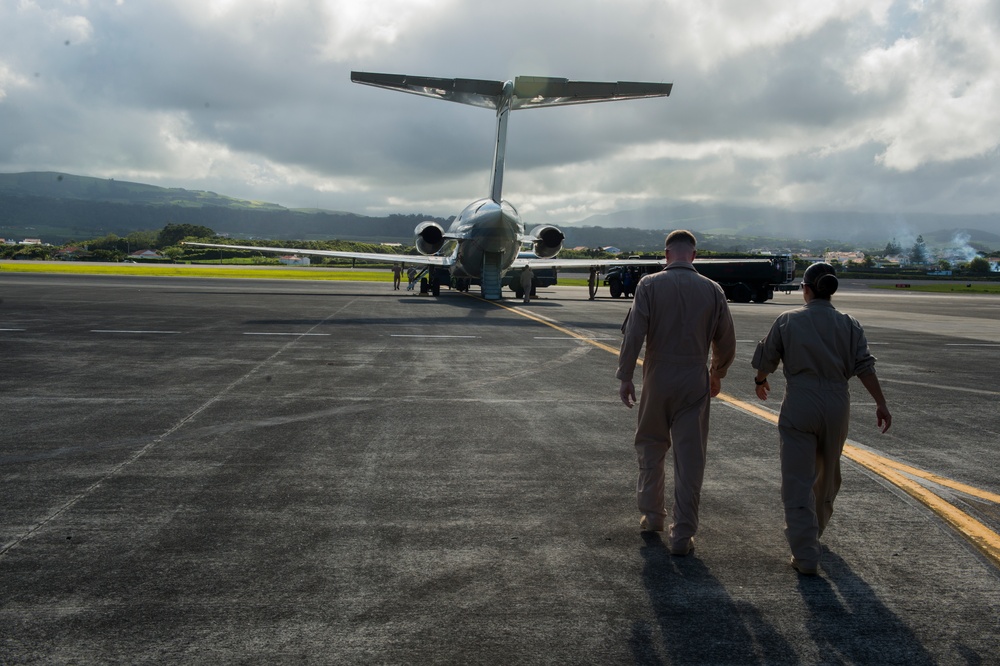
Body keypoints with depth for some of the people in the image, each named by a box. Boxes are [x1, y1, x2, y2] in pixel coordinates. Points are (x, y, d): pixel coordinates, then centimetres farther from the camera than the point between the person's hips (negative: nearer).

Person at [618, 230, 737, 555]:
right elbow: (726, 341, 7)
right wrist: (717, 374, 23)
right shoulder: (712, 290, 0)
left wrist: (625, 377, -6)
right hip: (695, 382, 1)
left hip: (657, 379, -1)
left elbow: (634, 333, -12)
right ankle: (682, 534, 6)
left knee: (651, 448, 18)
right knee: (690, 458, 4)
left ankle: (651, 515, 29)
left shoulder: (650, 284, -5)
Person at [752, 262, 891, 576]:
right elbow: (864, 367, -5)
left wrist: (761, 381, 24)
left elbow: (766, 358, 4)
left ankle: (805, 556, -7)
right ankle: (815, 531, 43)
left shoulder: (787, 320, -1)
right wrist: (881, 404, -3)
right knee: (826, 474, 23)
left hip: (799, 406, -3)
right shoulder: (849, 324, 4)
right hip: (837, 406, 3)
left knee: (798, 481, -2)